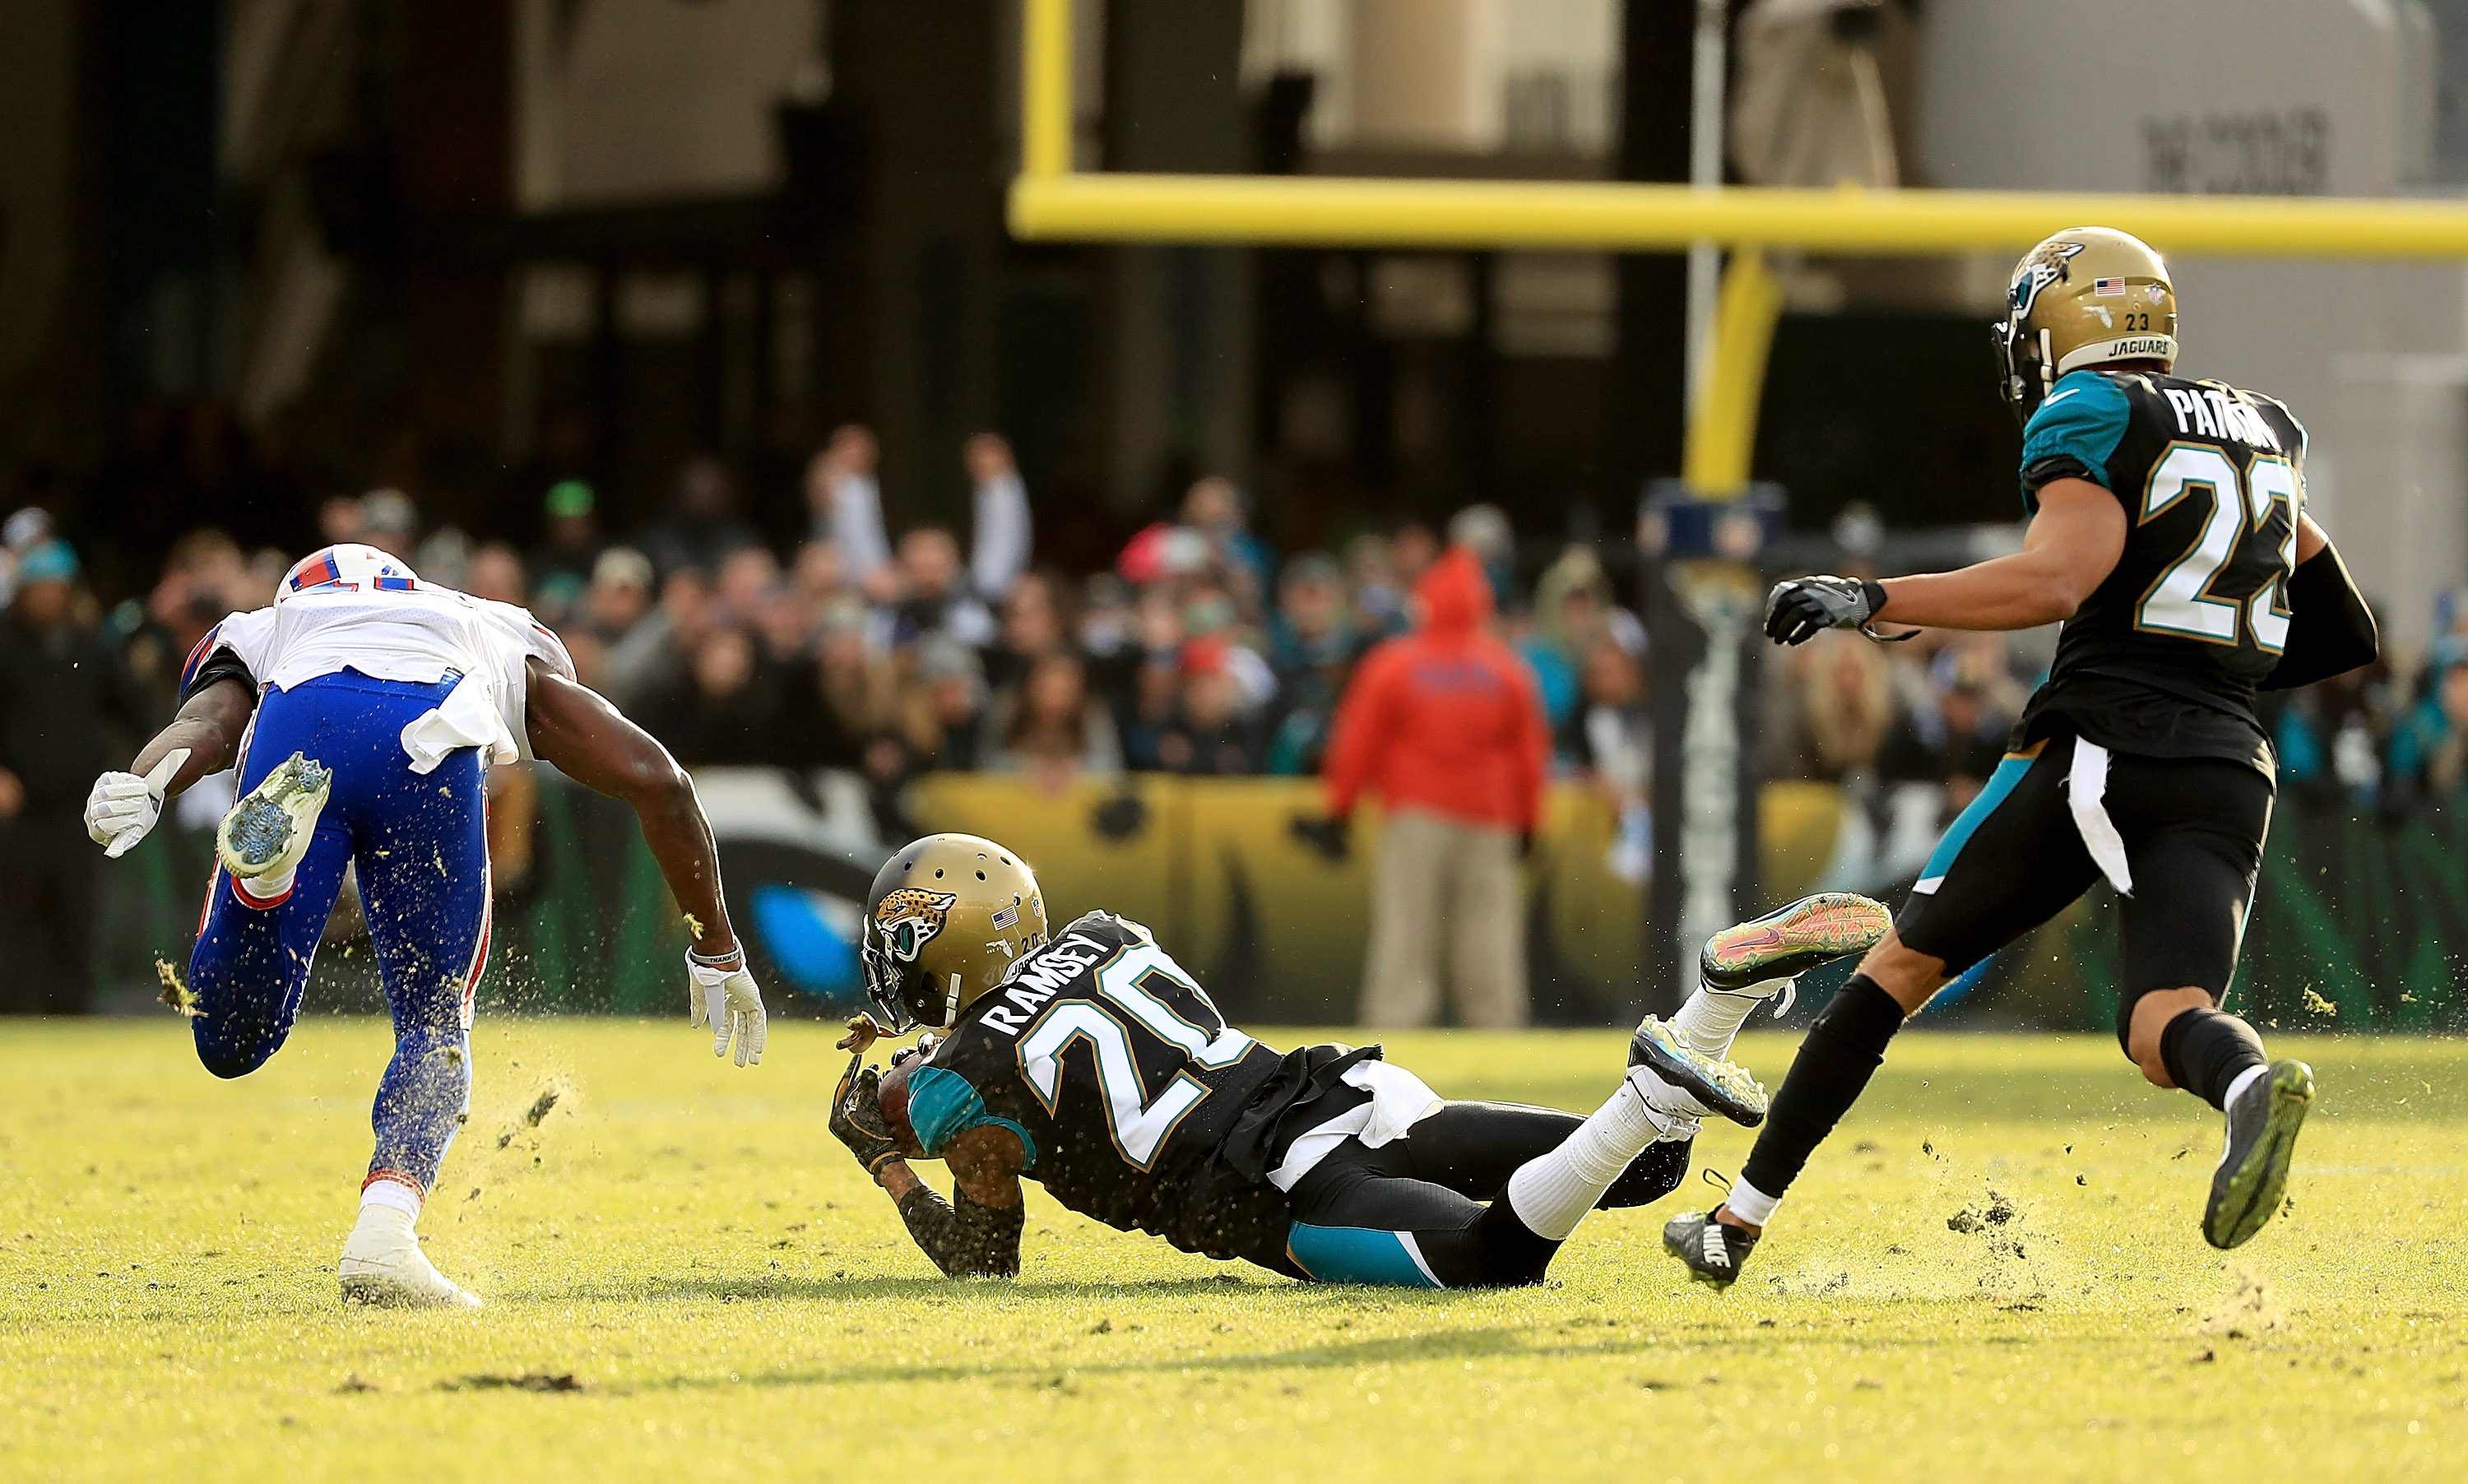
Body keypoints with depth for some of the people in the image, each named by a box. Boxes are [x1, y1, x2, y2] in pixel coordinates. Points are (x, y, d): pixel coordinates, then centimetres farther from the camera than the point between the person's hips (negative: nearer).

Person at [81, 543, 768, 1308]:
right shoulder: (513, 648, 43)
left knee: (231, 1040, 1)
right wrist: (717, 951, 41)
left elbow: (204, 722, 16)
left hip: (300, 723, 0)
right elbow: (658, 781, 33)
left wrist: (140, 788, -7)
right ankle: (384, 1232, -4)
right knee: (434, 1023, 19)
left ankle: (265, 868, -30)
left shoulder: (257, 640, 42)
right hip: (432, 746, 0)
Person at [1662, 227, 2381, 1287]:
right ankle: (2248, 1083, -50)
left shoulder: (2090, 416, -1)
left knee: (1906, 961, 10)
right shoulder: (2261, 428, 21)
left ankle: (1743, 1218, 15)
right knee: (2162, 1026, -11)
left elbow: (2058, 576, -17)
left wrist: (1874, 601, -15)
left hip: (2101, 747, -5)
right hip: (2228, 777, 5)